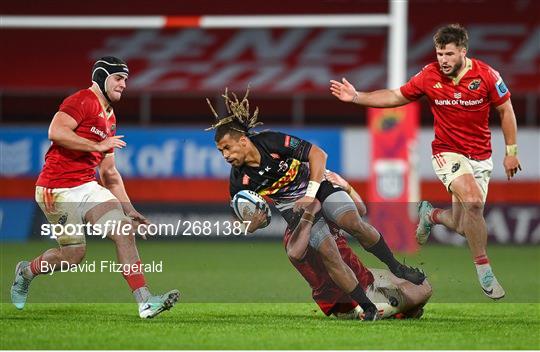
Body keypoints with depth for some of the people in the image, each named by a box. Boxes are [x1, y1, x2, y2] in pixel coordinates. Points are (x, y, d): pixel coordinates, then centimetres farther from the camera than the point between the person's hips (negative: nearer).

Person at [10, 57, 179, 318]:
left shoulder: (110, 119, 21)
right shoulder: (83, 101, -7)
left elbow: (109, 173, 24)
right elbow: (56, 131, -24)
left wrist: (130, 210, 19)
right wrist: (98, 146, -20)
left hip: (88, 187, 8)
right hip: (58, 190, -8)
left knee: (124, 233, -9)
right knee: (74, 253, -5)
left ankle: (145, 301, -14)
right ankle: (26, 272, 25)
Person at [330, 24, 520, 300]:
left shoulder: (486, 75, -11)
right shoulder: (429, 76, -10)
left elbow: (505, 110, 1)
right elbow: (397, 96, 5)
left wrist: (511, 151, 1)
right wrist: (357, 98, -2)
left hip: (480, 157, 2)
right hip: (447, 152, -2)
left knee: (462, 226, 3)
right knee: (473, 200, -30)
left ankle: (431, 214, 40)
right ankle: (483, 268, -16)